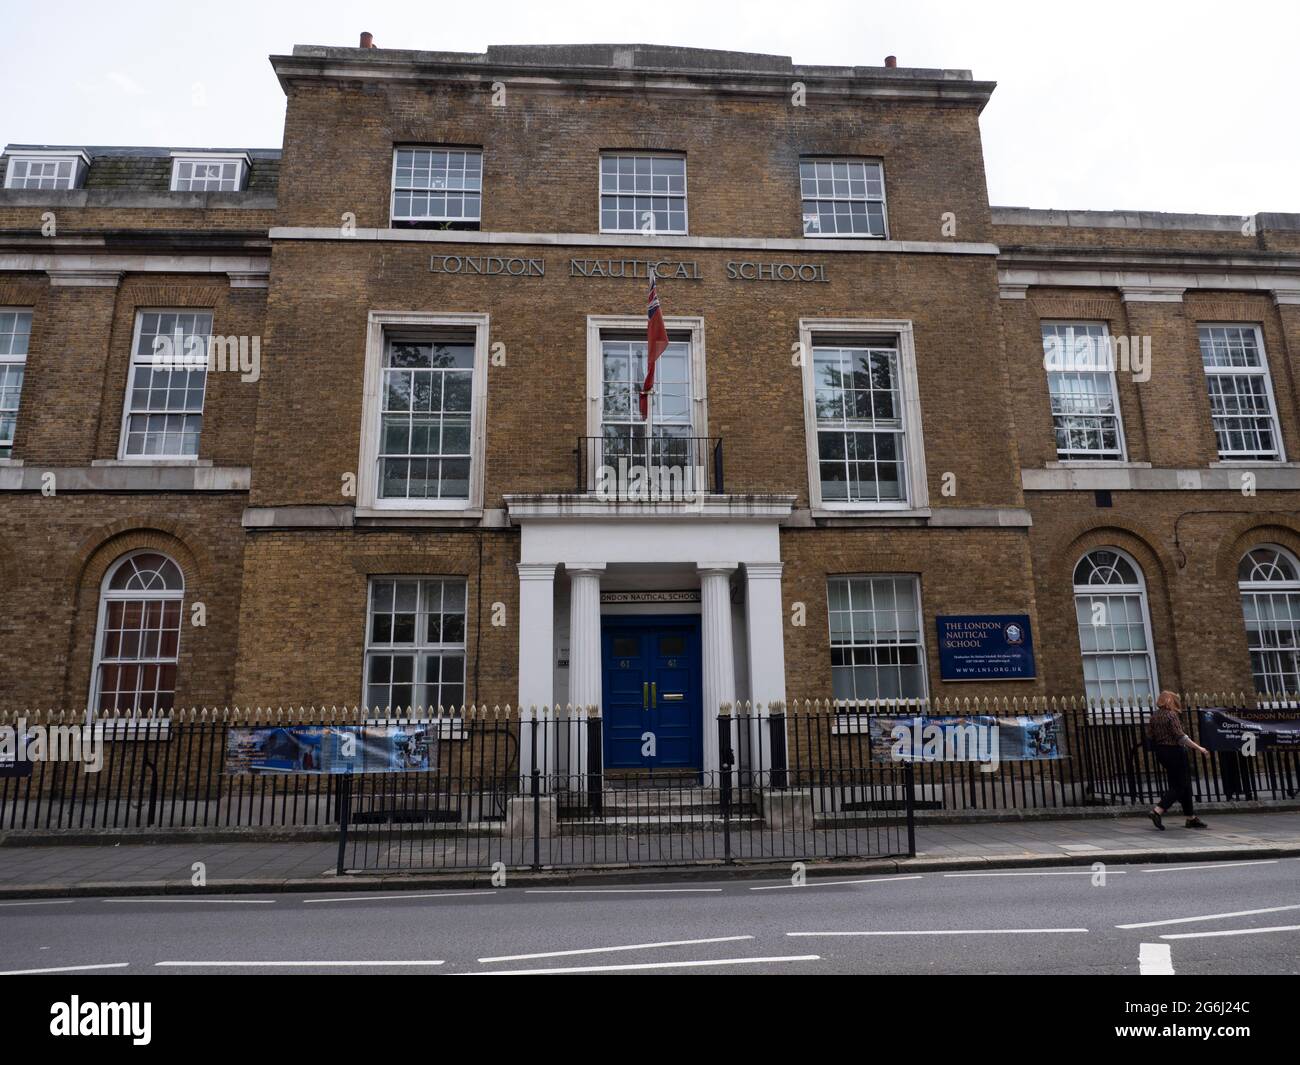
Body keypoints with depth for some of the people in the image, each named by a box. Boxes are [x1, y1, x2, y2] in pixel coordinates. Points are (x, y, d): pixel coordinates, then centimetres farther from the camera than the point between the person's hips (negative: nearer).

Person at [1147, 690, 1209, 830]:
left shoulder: (1153, 716, 9)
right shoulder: (1171, 715, -13)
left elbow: (1149, 736, 9)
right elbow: (1180, 736, -19)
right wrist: (1198, 748, -15)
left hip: (1160, 752, 8)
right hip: (1174, 751, -8)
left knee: (1180, 784, 15)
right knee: (1180, 785, -2)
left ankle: (1191, 817, 19)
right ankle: (1158, 810, -12)